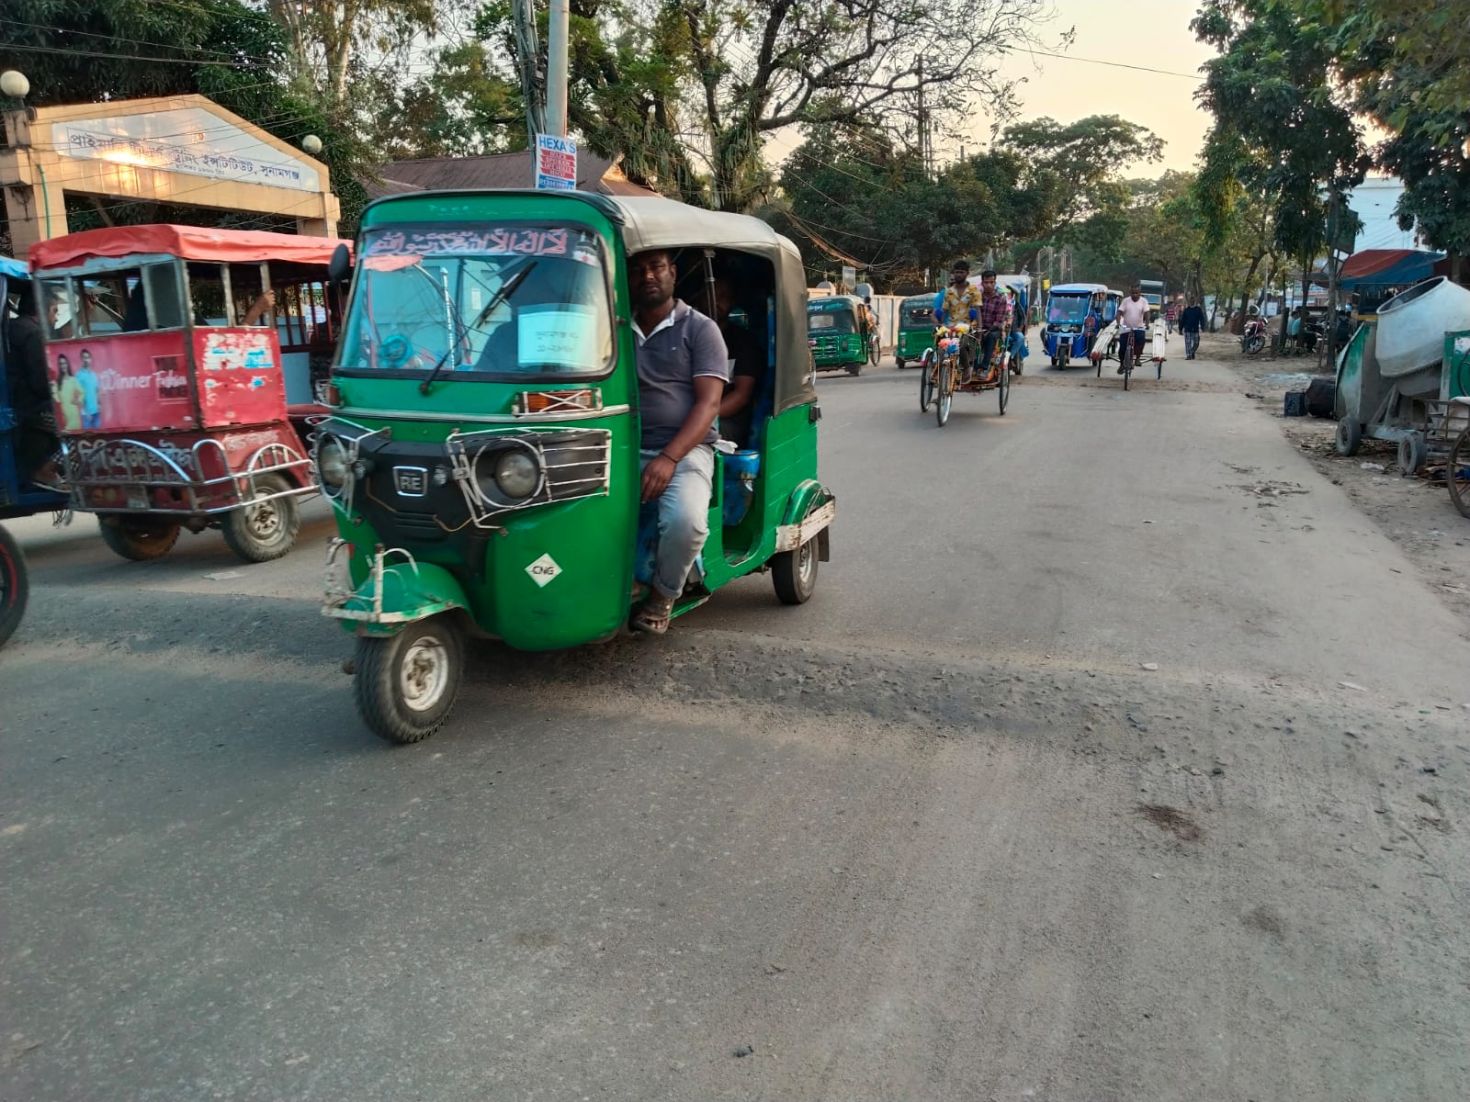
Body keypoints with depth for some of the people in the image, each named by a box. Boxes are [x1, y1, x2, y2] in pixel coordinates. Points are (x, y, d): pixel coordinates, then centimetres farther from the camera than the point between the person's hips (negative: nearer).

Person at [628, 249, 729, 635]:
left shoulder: (700, 329, 5)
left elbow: (709, 402, -5)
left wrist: (669, 457, -19)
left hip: (685, 449, -3)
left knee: (686, 522, -34)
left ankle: (663, 595, -5)